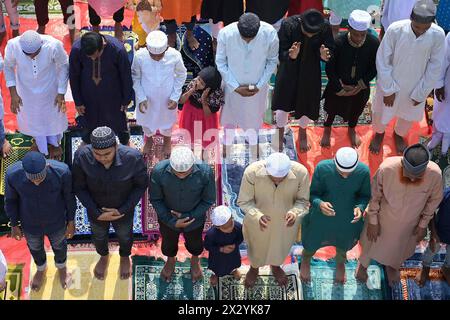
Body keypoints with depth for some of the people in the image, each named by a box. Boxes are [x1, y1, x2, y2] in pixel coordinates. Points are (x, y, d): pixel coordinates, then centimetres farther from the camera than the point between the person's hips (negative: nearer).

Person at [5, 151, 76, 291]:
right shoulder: (12, 174, -33)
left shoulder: (62, 171, -35)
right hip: (30, 224, 1)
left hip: (57, 223, -1)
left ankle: (61, 267, 64)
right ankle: (41, 269, 64)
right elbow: (10, 200, -12)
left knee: (59, 245, 30)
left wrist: (71, 221, -2)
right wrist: (14, 225, 0)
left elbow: (69, 197, -15)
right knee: (35, 248, 31)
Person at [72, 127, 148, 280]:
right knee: (99, 236, 32)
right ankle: (104, 257, 66)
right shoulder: (81, 156, -33)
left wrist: (123, 210, -20)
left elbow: (142, 185, -17)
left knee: (124, 236, 31)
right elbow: (79, 187, -16)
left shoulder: (133, 157, -36)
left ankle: (125, 257, 66)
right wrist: (96, 213, -19)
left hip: (124, 211, -1)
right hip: (96, 210, 1)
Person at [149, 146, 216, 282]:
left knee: (195, 243, 30)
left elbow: (209, 200, -17)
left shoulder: (205, 172, -35)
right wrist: (171, 221, -21)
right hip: (168, 218, 0)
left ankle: (195, 260, 65)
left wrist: (189, 216, -22)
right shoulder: (159, 171, -34)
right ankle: (171, 260, 65)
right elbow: (155, 199, -17)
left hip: (195, 218, 0)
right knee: (168, 243, 30)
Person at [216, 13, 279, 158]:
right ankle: (227, 142, 53)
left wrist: (260, 85, -15)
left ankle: (253, 143, 55)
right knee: (230, 114, 24)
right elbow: (220, 62, -15)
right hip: (233, 84, -1)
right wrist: (235, 87, -17)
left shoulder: (270, 33, -29)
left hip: (257, 85, 1)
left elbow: (272, 61, -11)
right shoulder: (225, 33, -31)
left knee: (255, 115, 25)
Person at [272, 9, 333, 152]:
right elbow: (280, 52, -22)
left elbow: (331, 49, -12)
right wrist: (290, 55, -45)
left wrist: (324, 55, -36)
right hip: (289, 71, -1)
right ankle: (280, 135, 42)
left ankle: (302, 133, 50)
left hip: (311, 72, 1)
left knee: (307, 104, 17)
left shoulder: (325, 28, -25)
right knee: (282, 103, 12)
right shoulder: (288, 25, -29)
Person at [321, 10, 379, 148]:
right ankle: (327, 130, 52)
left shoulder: (374, 43, -25)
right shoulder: (338, 42, -30)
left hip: (360, 87, 2)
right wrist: (340, 88, -17)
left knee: (356, 109, 27)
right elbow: (329, 68, -18)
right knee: (332, 108, 22)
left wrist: (360, 85, -14)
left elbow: (374, 68, -10)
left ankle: (352, 129, 58)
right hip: (338, 85, -2)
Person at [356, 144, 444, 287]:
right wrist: (373, 221, -9)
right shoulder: (386, 168, -38)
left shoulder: (435, 174, -34)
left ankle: (392, 265, 65)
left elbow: (434, 200, -12)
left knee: (400, 245, 31)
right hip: (383, 217, -1)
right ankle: (363, 263, 61)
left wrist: (423, 224, -1)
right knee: (372, 241, 28)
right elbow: (374, 196, -18)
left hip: (409, 222, 1)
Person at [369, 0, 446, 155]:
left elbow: (435, 68, -12)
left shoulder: (438, 35, -25)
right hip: (390, 83, -1)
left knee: (409, 115, 26)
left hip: (416, 87, 2)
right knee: (381, 111, 22)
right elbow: (382, 61, -17)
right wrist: (388, 89, -14)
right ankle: (379, 133, 56)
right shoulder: (395, 30, -29)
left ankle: (399, 134, 59)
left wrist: (420, 94, -7)